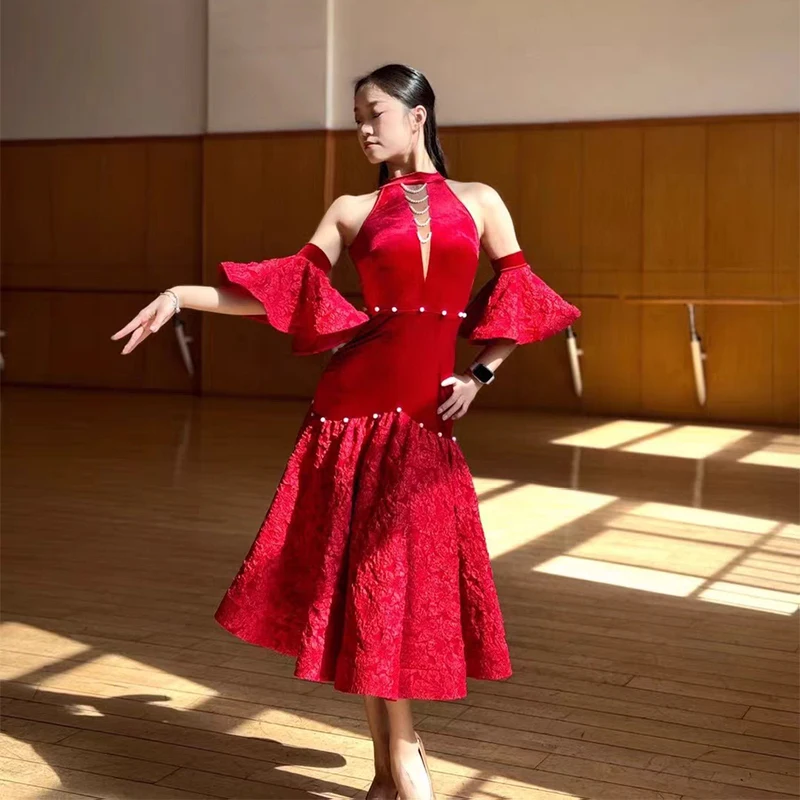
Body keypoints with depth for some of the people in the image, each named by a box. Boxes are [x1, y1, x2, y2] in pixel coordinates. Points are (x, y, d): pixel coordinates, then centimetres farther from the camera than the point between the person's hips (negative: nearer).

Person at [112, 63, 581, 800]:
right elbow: (289, 293, 2)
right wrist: (182, 295, -6)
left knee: (417, 574, 0)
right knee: (365, 574, -1)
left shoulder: (479, 201, 11)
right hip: (357, 403, 0)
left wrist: (481, 374, 2)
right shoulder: (352, 211, 9)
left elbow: (518, 298, 12)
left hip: (428, 412, 0)